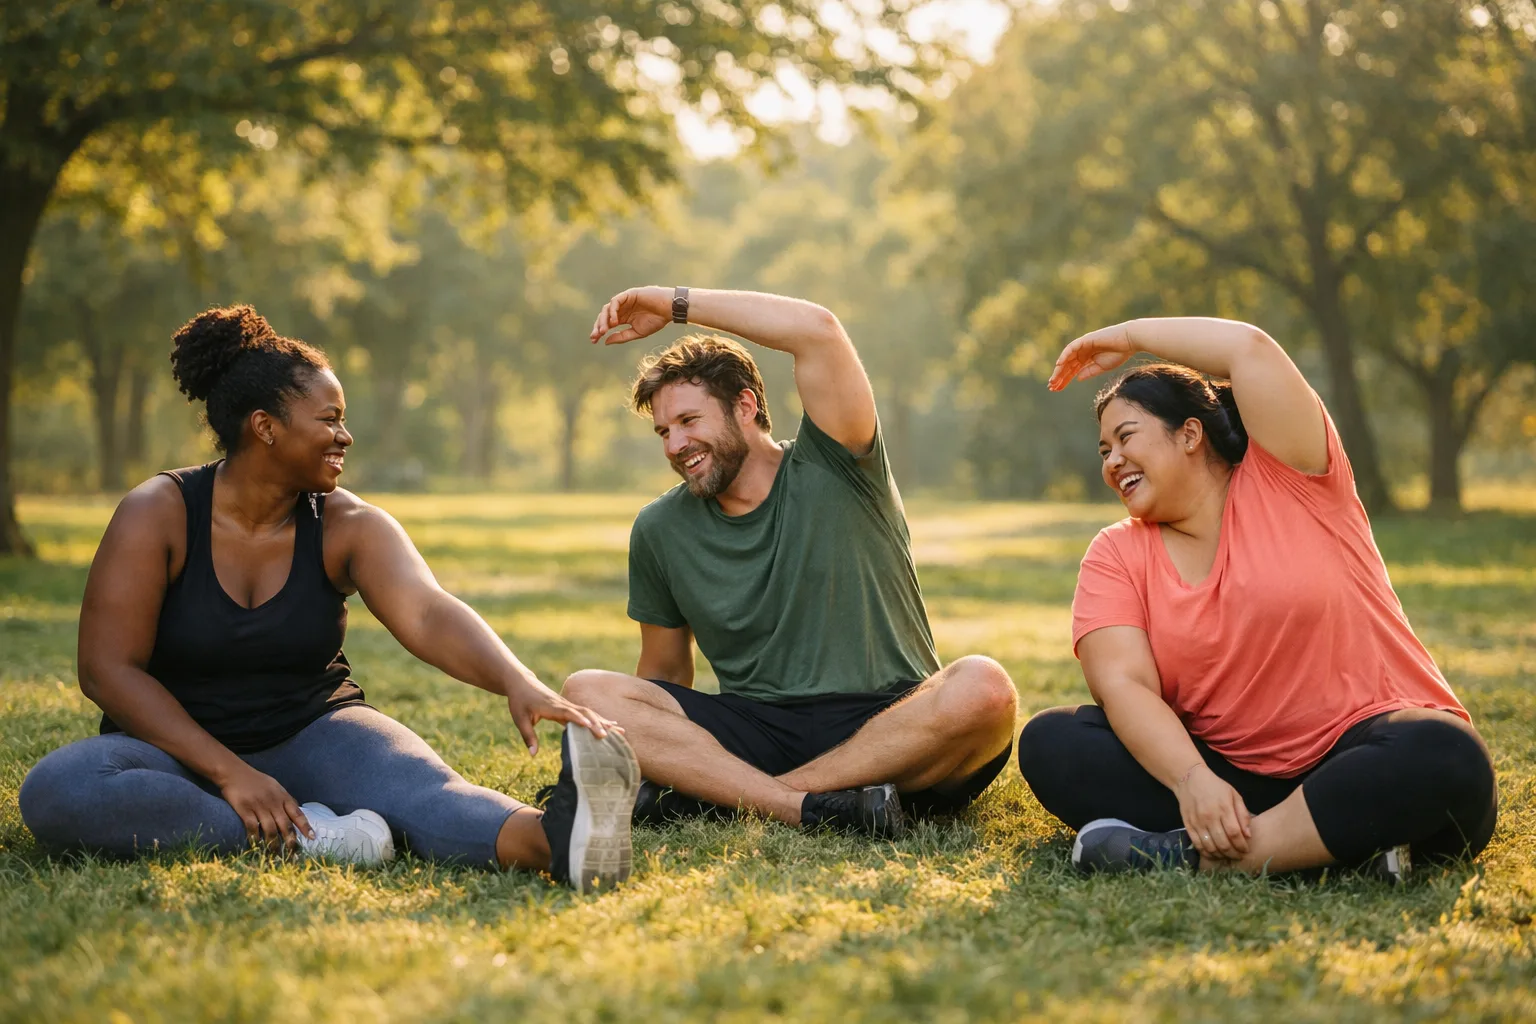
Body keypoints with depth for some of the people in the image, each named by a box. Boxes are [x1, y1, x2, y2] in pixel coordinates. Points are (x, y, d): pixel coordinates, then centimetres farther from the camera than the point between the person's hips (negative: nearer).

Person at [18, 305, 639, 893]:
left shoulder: (348, 526, -4)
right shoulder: (158, 514, -10)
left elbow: (427, 614, -22)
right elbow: (107, 668, -13)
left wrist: (517, 683, -44)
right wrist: (228, 772, -23)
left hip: (312, 734, 1)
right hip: (180, 747, -1)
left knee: (421, 790, -31)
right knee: (54, 792, -33)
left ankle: (555, 841, -63)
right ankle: (301, 836, -36)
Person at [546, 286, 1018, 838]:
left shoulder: (832, 471, -1)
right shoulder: (660, 530, 11)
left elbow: (818, 329, -16)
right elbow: (664, 671, 21)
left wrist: (675, 303, -7)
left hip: (888, 730, -3)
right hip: (757, 732, 3)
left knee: (982, 687, -35)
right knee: (586, 691, -16)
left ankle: (710, 791, -28)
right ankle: (809, 806, -33)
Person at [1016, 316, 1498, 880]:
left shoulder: (1289, 484, 1)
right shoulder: (1116, 555, 7)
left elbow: (1249, 349, -13)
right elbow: (1123, 684, -9)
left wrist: (1126, 337, 1)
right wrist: (1193, 782, -27)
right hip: (1230, 774, 3)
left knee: (1443, 759, -35)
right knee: (1049, 742, -17)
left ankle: (1192, 855, -32)